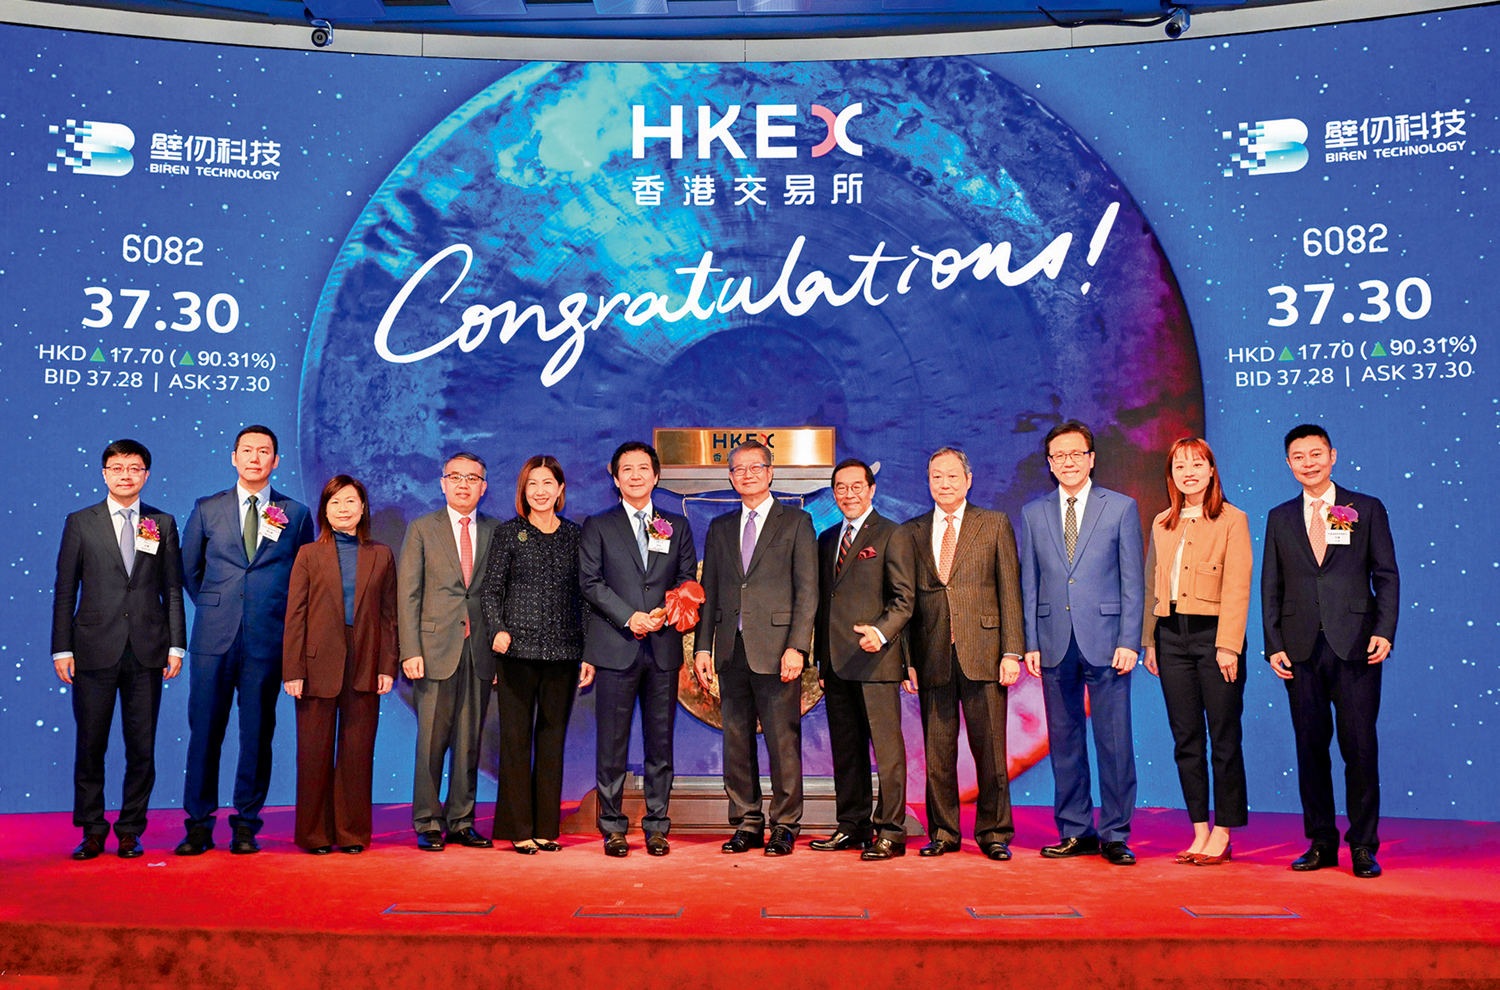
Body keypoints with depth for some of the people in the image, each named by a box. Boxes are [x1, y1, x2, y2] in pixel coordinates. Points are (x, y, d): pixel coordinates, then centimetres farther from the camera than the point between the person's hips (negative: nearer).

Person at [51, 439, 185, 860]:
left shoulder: (163, 524, 9)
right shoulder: (80, 522, 6)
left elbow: (173, 588, 8)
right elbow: (65, 590, 5)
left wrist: (176, 645, 1)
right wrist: (62, 649, -1)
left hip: (147, 651, 1)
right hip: (94, 650, -1)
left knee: (142, 746, 4)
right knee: (90, 744, 4)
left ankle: (130, 829, 15)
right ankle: (92, 831, 17)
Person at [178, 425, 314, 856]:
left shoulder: (297, 514, 6)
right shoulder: (207, 509, 8)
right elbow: (188, 569, 16)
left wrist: (282, 616, 7)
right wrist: (214, 608, 11)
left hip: (268, 638, 0)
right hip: (214, 636, 1)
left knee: (257, 732, 3)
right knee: (205, 728, 1)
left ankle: (246, 824, 13)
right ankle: (199, 824, 12)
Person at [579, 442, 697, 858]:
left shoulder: (677, 526, 15)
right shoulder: (598, 526, 8)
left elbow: (688, 580, 10)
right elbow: (590, 582, 0)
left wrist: (666, 613, -9)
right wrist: (630, 617, -11)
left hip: (664, 648, 2)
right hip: (615, 648, -2)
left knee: (660, 741, 4)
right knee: (612, 742, 0)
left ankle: (657, 827, 12)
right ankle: (613, 828, 10)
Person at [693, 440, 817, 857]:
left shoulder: (796, 523, 4)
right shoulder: (720, 528, 17)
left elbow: (807, 591, -2)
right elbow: (708, 593, 15)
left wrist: (796, 647, -11)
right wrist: (702, 646, 5)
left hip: (776, 649, -4)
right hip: (731, 650, 4)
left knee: (783, 741, -2)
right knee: (736, 741, 7)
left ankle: (785, 826, 9)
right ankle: (746, 823, 18)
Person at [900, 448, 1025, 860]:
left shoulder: (995, 524, 7)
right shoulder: (911, 532, 12)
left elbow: (1010, 591, 3)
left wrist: (1012, 652, -6)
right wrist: (907, 658, 3)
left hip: (983, 652, -2)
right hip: (932, 656, 2)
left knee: (989, 749, 1)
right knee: (937, 752, 5)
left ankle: (994, 833, 13)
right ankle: (942, 833, 16)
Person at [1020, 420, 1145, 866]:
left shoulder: (1121, 508, 3)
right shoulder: (1033, 514, 10)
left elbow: (1133, 581, 1)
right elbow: (1029, 583, 10)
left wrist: (1128, 641, -6)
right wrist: (1031, 643, 3)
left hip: (1105, 641, -2)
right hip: (1055, 643, 3)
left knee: (1114, 740, 0)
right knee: (1064, 740, 7)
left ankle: (1115, 834, 10)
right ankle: (1075, 831, 18)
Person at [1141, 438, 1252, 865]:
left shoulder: (1232, 520, -2)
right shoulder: (1162, 524, 13)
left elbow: (1237, 588, -8)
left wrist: (1228, 646, -15)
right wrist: (1149, 641, 8)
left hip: (1213, 633, -5)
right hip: (1172, 637, 5)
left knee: (1224, 738, 1)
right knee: (1186, 739, 7)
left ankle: (1223, 834, 10)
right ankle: (1200, 831, 14)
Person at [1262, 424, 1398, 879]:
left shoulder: (1367, 510, 6)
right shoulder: (1280, 518, 12)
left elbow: (1387, 576, 4)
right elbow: (1271, 586, 11)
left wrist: (1384, 631, -9)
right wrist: (1274, 644, 2)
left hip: (1355, 647, -2)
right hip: (1301, 650, 2)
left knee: (1359, 747, -1)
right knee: (1310, 746, 5)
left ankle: (1364, 846, 9)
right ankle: (1321, 843, 15)